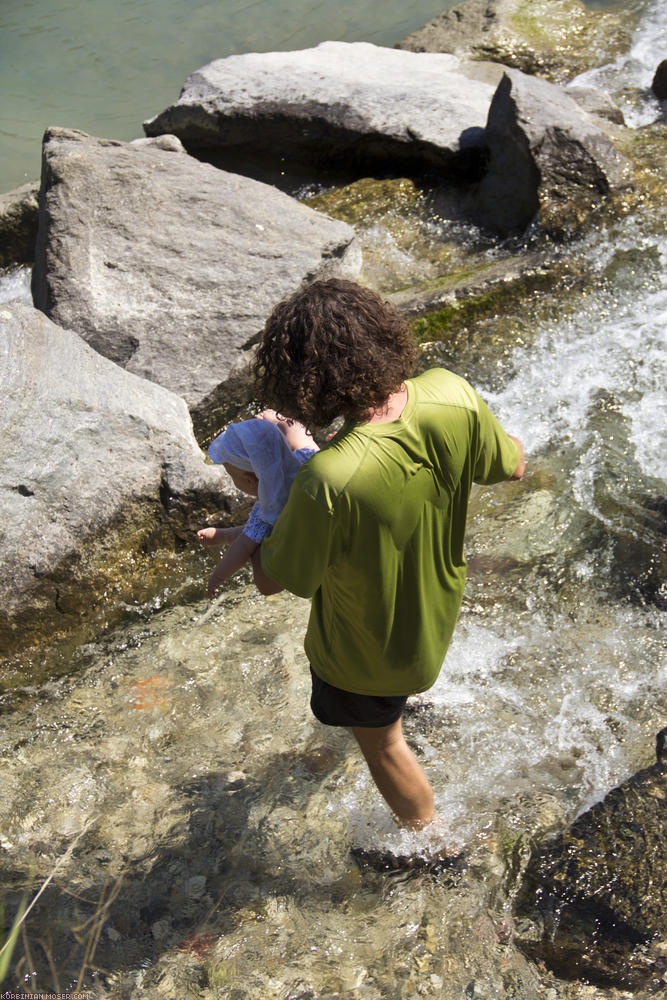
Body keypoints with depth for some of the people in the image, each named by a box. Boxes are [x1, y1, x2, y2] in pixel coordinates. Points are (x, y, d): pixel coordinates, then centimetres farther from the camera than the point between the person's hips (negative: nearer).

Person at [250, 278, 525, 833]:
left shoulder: (329, 480, -44)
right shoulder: (452, 397, -28)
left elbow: (273, 580, -25)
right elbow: (511, 466, -7)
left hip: (366, 648, -5)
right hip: (438, 611, 6)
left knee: (380, 741, 27)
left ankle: (427, 835, 54)